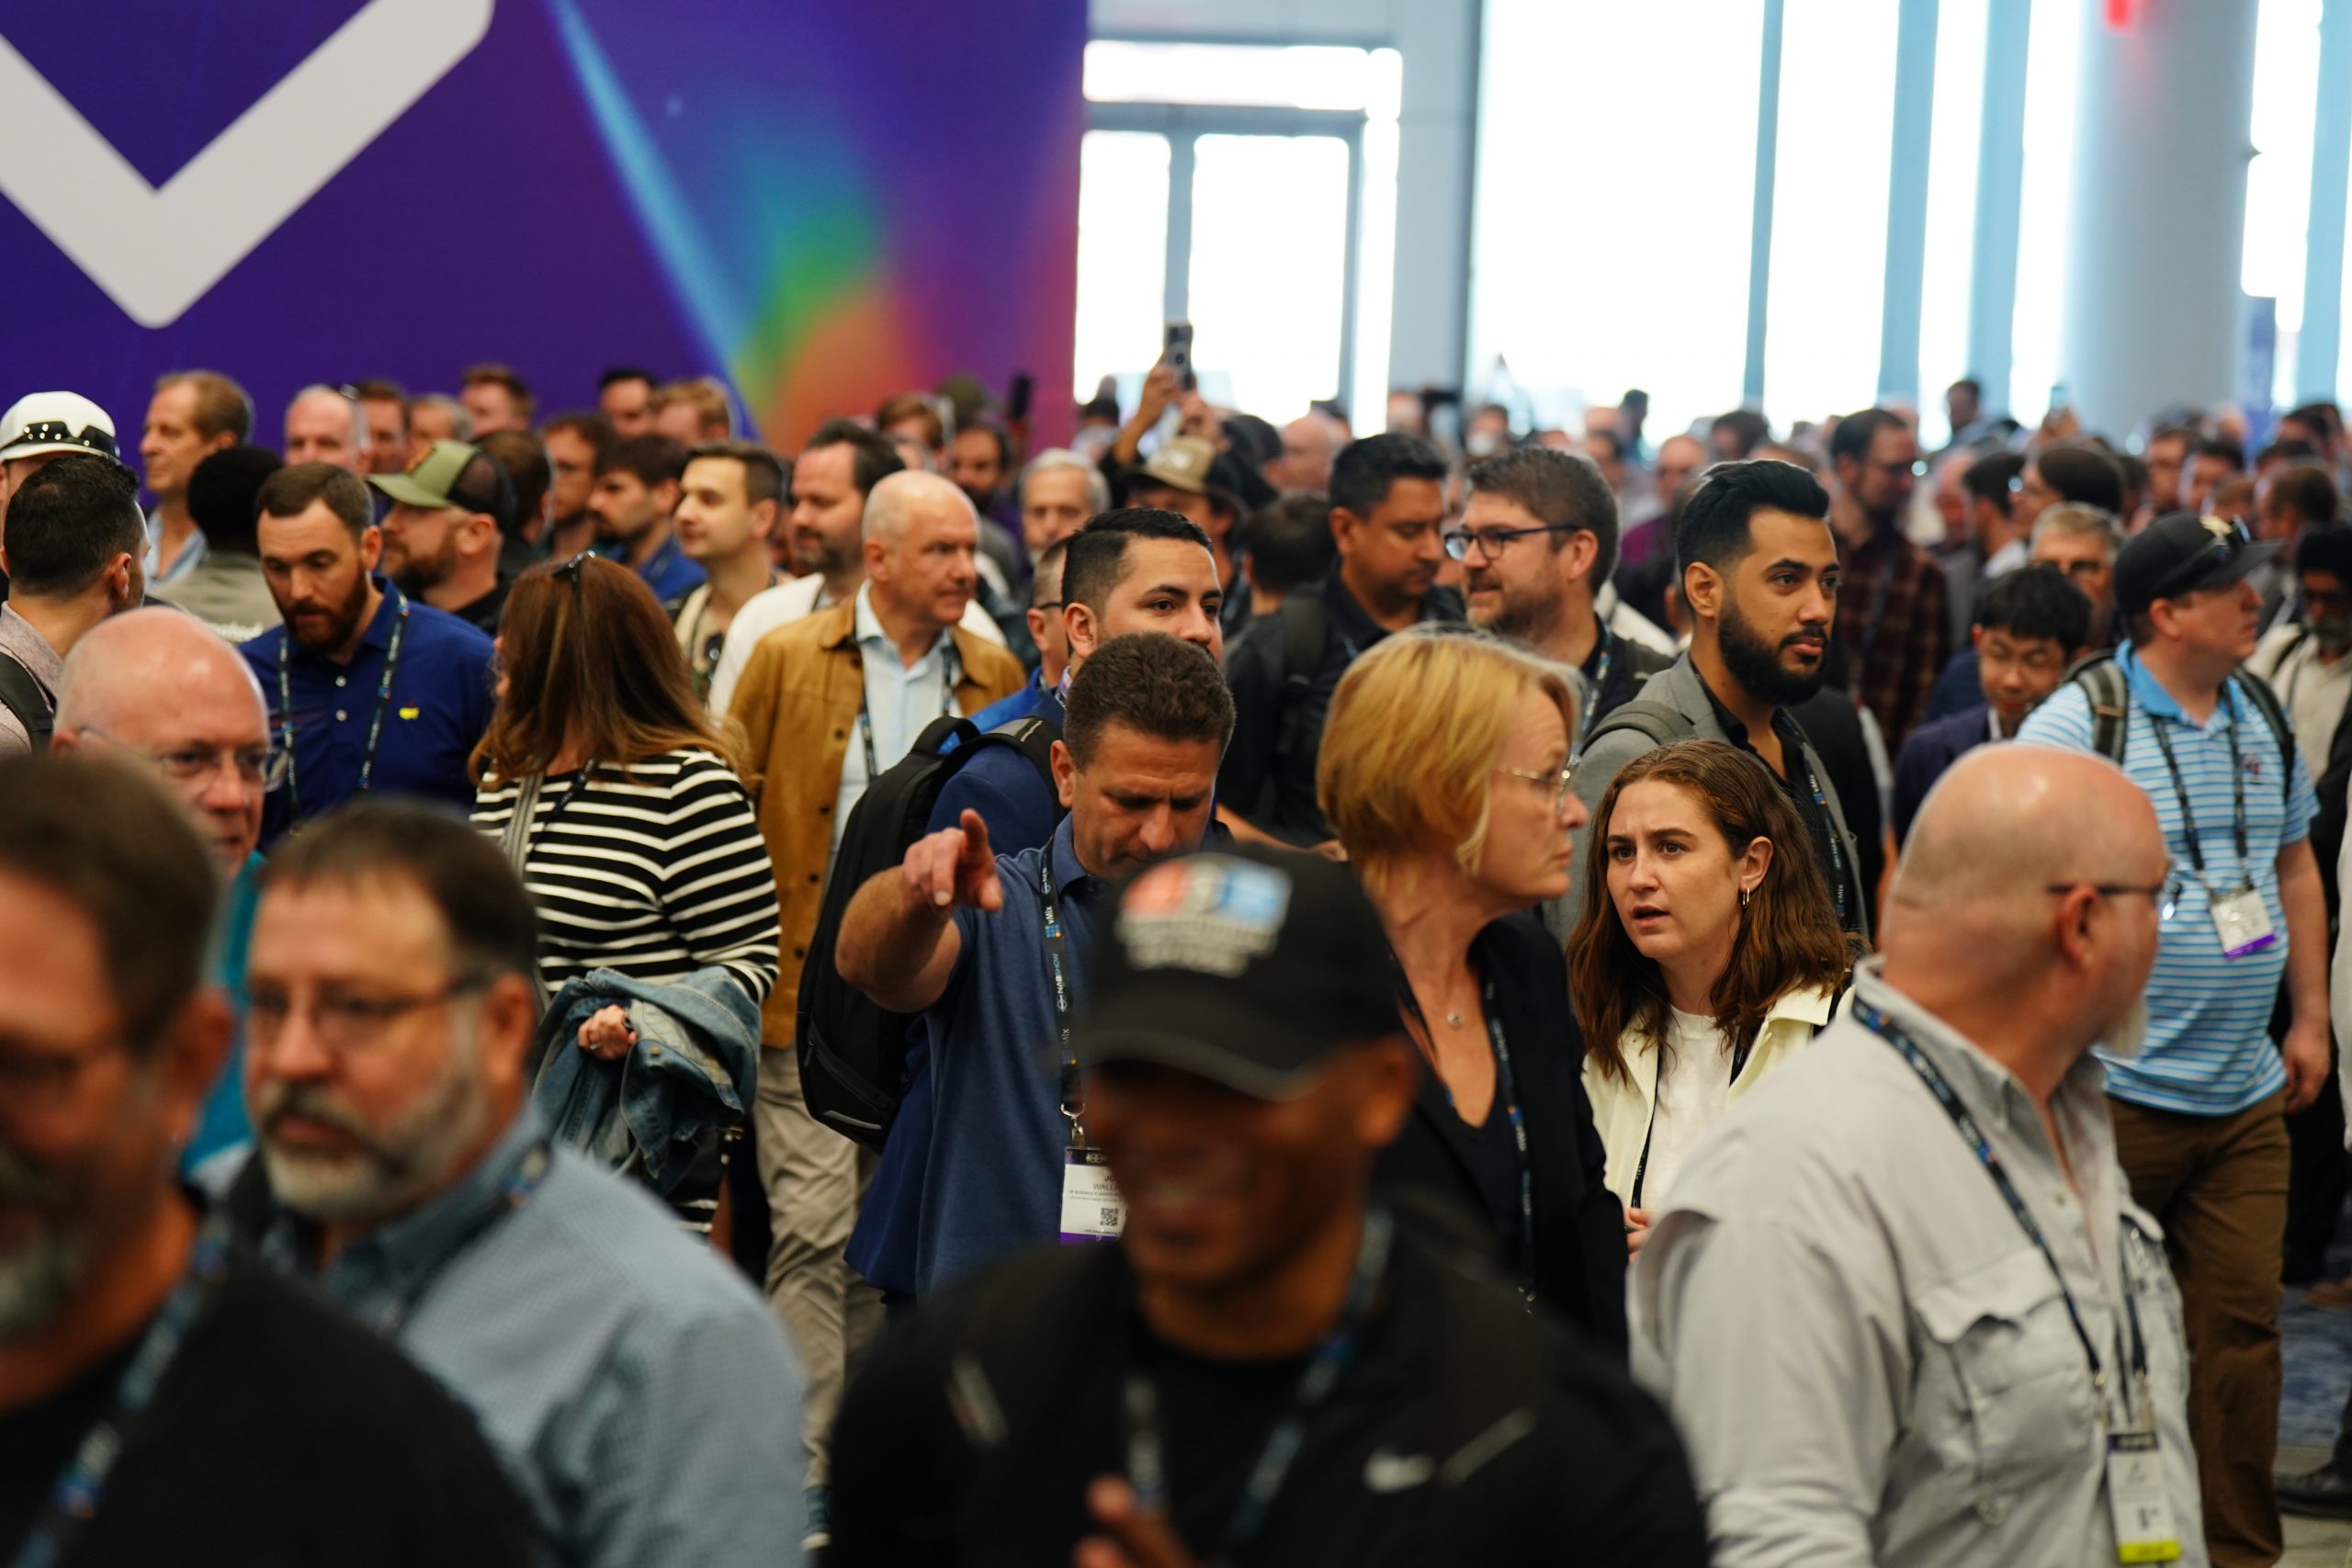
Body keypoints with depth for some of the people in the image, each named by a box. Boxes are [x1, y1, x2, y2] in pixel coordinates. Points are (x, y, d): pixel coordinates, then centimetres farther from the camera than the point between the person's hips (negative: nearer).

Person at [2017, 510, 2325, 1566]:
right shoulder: (2076, 725, -10)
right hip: (2117, 1091, -6)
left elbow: (2295, 866, 22)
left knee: (2242, 1322, 6)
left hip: (2245, 1094, 6)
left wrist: (2310, 1016, 17)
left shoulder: (2260, 715, 11)